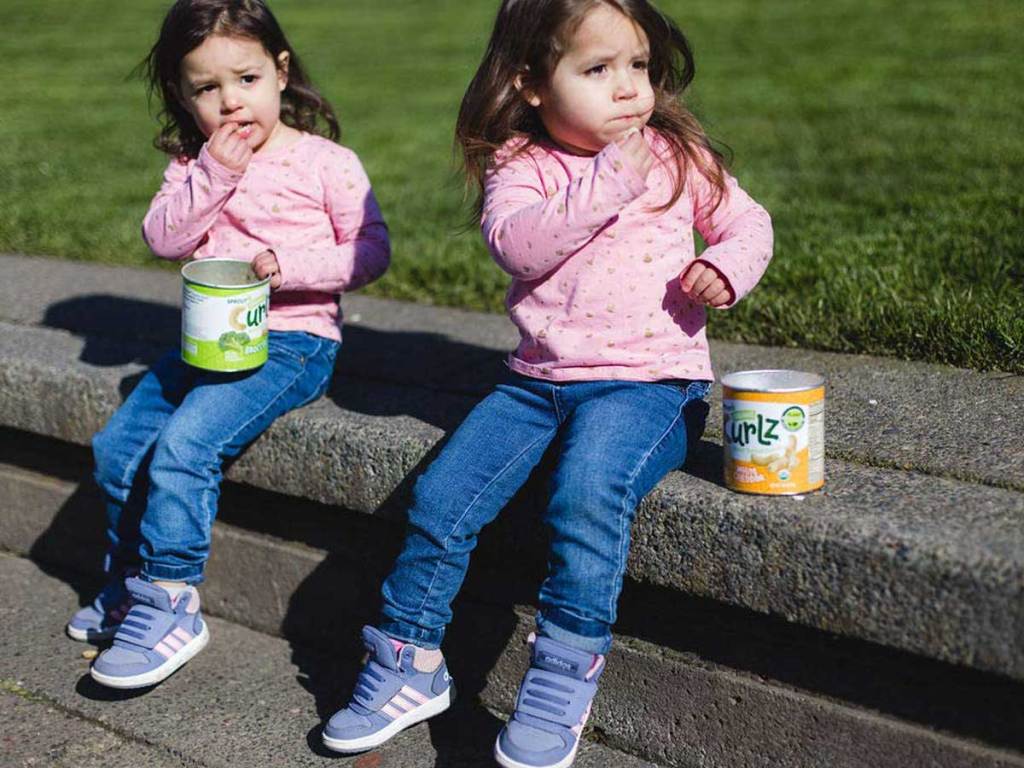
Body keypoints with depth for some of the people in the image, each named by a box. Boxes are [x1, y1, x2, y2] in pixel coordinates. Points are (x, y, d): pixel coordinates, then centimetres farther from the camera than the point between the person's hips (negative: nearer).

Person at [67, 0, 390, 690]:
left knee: (184, 446, -24)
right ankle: (131, 581, 22)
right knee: (117, 447, 1)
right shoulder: (192, 166, 10)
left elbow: (371, 250, -7)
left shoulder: (325, 163, -6)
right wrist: (213, 175, -17)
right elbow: (162, 239, -5)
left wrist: (290, 266, -20)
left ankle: (171, 605, -13)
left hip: (292, 340, -7)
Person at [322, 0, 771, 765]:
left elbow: (748, 222, 15)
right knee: (441, 495, -9)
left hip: (648, 379, -2)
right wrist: (612, 178, -23)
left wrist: (726, 266, -7)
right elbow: (518, 242, -18)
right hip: (538, 379, 3)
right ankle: (408, 661, 10)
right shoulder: (519, 167, 2)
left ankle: (566, 674, -17)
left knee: (588, 490, -31)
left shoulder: (677, 156, 4)